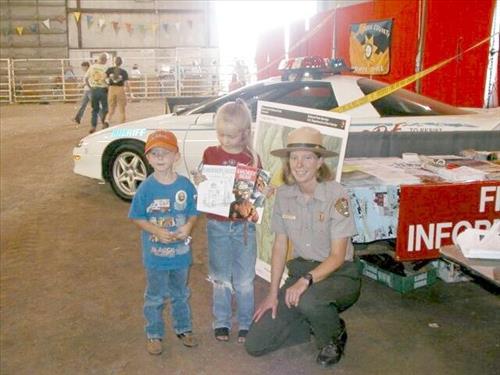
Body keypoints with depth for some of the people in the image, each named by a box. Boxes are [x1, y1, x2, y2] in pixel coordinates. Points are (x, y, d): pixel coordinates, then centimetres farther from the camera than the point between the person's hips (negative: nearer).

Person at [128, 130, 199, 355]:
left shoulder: (185, 185, -8)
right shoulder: (146, 188, -13)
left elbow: (193, 212, 1)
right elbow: (137, 217, -7)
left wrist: (188, 226, -19)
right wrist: (157, 231, -21)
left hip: (181, 251, 2)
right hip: (155, 254, -2)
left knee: (181, 294, 20)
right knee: (155, 297, 14)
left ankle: (183, 328, 39)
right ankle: (154, 335, 31)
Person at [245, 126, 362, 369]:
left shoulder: (336, 195, -17)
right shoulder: (283, 194, -3)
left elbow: (338, 256, -17)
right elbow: (280, 246, 4)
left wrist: (306, 280, -33)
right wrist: (273, 293, 0)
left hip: (339, 274, -4)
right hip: (301, 270, 5)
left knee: (307, 300, -40)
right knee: (255, 345, -6)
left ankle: (335, 335, -3)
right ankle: (317, 323, 18)